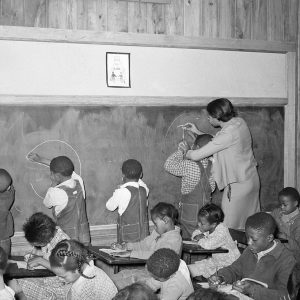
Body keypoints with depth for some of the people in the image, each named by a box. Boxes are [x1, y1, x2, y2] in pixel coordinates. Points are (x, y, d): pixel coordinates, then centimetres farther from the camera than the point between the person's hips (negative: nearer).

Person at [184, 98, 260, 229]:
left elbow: (197, 155, -23)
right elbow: (216, 142, 16)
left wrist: (185, 151, -2)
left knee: (230, 227, 2)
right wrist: (197, 132, 14)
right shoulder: (239, 122, -1)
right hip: (251, 178, 9)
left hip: (238, 186, -9)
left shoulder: (228, 134, -27)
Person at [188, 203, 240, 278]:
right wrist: (197, 236, -12)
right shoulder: (207, 227, -5)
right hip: (215, 259, 8)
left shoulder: (222, 231, -29)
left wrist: (200, 240, -20)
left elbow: (208, 245, -41)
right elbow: (196, 233, 13)